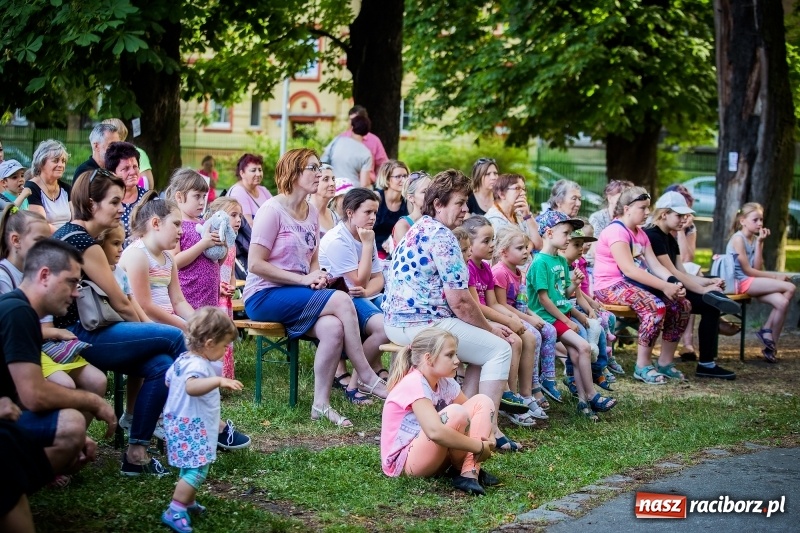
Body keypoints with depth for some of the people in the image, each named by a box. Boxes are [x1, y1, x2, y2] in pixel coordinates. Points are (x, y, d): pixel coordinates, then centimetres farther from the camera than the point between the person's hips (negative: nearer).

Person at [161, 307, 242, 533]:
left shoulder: (184, 360, 8)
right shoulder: (197, 365, -26)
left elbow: (169, 380, 27)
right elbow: (191, 386, -48)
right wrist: (218, 381, -59)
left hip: (185, 425, 11)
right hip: (191, 428, -11)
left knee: (193, 466, 23)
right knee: (197, 468, -14)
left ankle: (188, 502, 37)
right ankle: (174, 512, -16)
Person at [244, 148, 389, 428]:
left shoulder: (311, 213, 13)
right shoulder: (273, 211, -10)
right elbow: (255, 264, -15)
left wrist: (317, 275, -4)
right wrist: (303, 279, -18)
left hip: (297, 296, 7)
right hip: (264, 296, -7)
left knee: (334, 327, -26)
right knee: (341, 300, -25)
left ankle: (321, 404, -18)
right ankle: (369, 379, -15)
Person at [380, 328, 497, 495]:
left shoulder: (445, 383, 5)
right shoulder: (413, 385, -22)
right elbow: (435, 432, -36)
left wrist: (486, 438, -14)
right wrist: (479, 447, -28)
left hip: (435, 455, 9)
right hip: (403, 461, -9)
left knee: (483, 401, -2)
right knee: (455, 413, -31)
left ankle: (471, 471, -15)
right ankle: (463, 470, -7)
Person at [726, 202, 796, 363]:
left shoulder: (756, 239, 13)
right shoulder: (738, 238, -10)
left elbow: (757, 268, 2)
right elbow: (747, 270, -13)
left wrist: (759, 243, -2)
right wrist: (776, 276, -8)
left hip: (752, 283, 7)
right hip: (741, 282, -7)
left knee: (782, 302, -17)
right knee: (789, 288, -17)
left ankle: (771, 347, -6)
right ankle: (767, 332, -3)